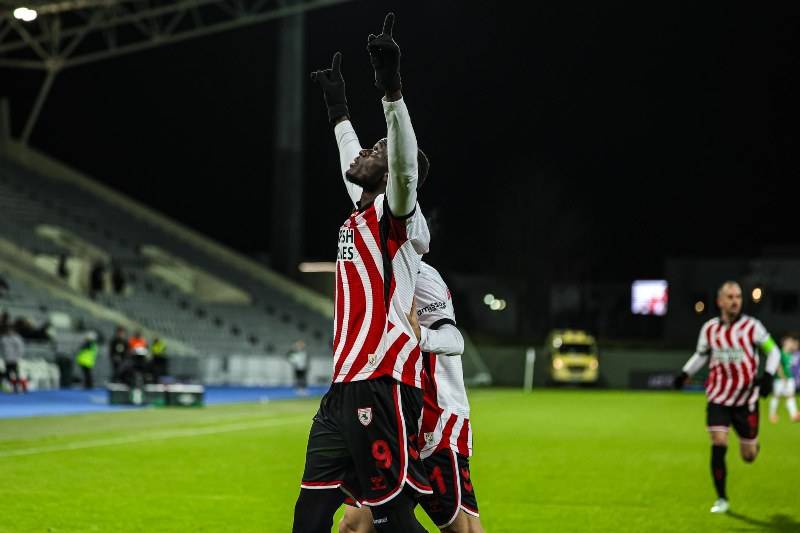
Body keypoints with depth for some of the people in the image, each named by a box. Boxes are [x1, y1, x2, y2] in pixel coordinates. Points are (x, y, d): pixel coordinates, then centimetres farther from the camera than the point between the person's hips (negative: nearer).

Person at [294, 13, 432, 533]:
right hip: (344, 389, 9)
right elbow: (354, 164, 40)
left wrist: (391, 87, -33)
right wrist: (339, 106, 51)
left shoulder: (396, 213, -3)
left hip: (383, 387, -9)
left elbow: (404, 161, -23)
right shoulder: (361, 212, 20)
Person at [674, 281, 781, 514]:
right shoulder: (709, 328, 1)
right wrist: (685, 373, 4)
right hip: (718, 398, 1)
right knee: (718, 446, -15)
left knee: (749, 456, 4)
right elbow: (701, 354, 18)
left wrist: (768, 375, -14)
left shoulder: (752, 326, -7)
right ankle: (721, 499, 1)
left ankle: (752, 444, 44)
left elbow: (773, 350, 2)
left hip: (746, 399, -1)